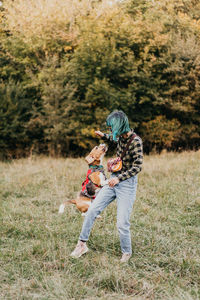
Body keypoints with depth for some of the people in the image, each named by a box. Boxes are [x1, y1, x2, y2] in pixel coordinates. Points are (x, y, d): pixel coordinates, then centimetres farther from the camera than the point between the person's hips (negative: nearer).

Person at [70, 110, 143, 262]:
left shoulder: (136, 141, -18)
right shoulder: (121, 137, 5)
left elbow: (137, 167, -21)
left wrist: (119, 178, -30)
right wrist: (104, 136, 17)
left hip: (127, 183, -8)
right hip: (114, 181, 8)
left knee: (122, 224, -6)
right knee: (92, 210, 2)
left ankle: (127, 252, 16)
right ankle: (82, 244, 12)